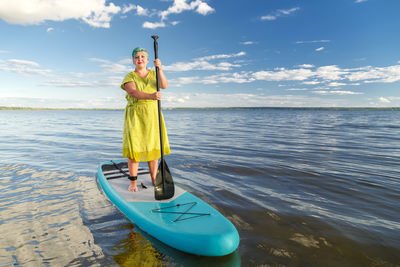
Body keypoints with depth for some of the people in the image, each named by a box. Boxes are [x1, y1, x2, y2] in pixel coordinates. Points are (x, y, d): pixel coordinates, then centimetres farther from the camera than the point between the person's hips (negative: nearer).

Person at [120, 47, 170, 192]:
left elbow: (164, 85, -9)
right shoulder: (129, 77, 1)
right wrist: (150, 96, -37)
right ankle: (133, 182, 5)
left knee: (153, 148, 5)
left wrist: (160, 69, -26)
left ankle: (154, 179, 16)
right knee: (134, 147, -6)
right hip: (135, 115, -2)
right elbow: (133, 92, -19)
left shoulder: (154, 74, 11)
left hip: (153, 115, 3)